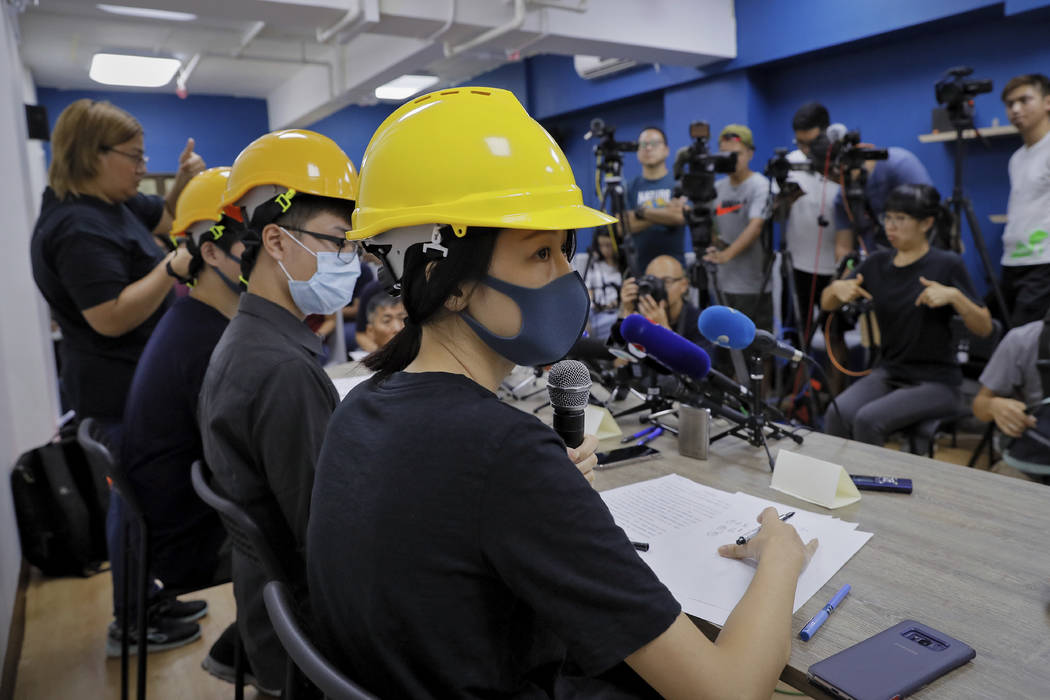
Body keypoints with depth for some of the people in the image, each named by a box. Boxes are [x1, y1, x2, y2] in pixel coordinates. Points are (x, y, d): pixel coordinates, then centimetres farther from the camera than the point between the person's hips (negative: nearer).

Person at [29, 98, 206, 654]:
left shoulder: (112, 204, 9)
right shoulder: (78, 228, -22)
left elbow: (166, 220, 22)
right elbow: (111, 317, -27)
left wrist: (185, 182, 3)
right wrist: (174, 269, -30)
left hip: (135, 382, 10)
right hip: (119, 389, -10)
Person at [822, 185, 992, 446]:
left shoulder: (947, 265, -7)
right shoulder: (878, 264, 5)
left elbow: (984, 328, -8)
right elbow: (826, 304, 10)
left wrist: (953, 296, -26)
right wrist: (837, 288, -12)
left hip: (935, 383, -4)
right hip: (888, 373, 4)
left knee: (868, 420, -28)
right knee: (837, 414, -25)